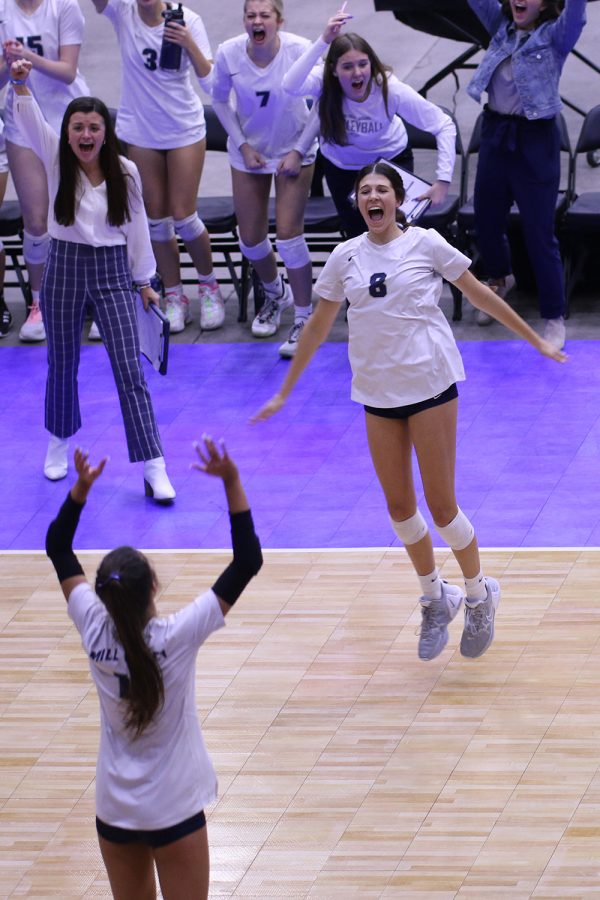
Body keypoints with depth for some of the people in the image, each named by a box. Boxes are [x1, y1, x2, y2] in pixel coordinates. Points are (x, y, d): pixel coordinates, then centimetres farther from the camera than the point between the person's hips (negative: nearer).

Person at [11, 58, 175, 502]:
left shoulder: (125, 172, -4)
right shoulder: (57, 161, -4)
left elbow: (137, 227, 5)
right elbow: (32, 120, -21)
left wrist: (144, 281, 10)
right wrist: (21, 83, -39)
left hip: (112, 273, -1)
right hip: (64, 269, 1)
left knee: (131, 371, -6)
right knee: (62, 364, 14)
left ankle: (154, 468, -6)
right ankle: (60, 442, 39)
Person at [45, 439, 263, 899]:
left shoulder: (95, 631, -12)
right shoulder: (178, 636, -22)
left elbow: (58, 550, 3)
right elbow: (248, 561, -21)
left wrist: (81, 487, -2)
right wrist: (231, 482, -22)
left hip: (115, 807, 4)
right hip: (173, 808, -4)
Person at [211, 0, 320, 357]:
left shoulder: (300, 50, -25)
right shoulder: (229, 54, -18)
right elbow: (220, 99, 1)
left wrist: (298, 150, -15)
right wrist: (242, 144, -5)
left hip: (293, 151, -3)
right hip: (249, 151, 3)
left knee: (289, 234, -9)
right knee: (251, 238, 9)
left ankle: (304, 319, 7)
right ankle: (276, 294, 41)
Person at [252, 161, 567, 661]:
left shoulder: (425, 243, -4)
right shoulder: (346, 257, 5)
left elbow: (482, 295, 4)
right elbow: (318, 327, 13)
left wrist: (538, 341, 8)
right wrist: (284, 392, 15)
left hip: (430, 385, -4)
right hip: (377, 393, 4)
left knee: (441, 506, -3)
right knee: (399, 507, 8)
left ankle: (479, 596, 18)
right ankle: (435, 599, 26)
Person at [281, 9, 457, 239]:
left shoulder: (389, 89, -34)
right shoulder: (325, 82, -32)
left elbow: (444, 126, -29)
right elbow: (291, 86, -55)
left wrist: (443, 180, -37)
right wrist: (324, 41, -60)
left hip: (391, 158, -1)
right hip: (342, 165, 1)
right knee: (358, 234, 10)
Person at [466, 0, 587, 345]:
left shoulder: (555, 35, -8)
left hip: (535, 141, -6)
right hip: (496, 134, 6)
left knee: (540, 234, -2)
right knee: (486, 218, 21)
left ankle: (555, 318, 9)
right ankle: (500, 277, 51)